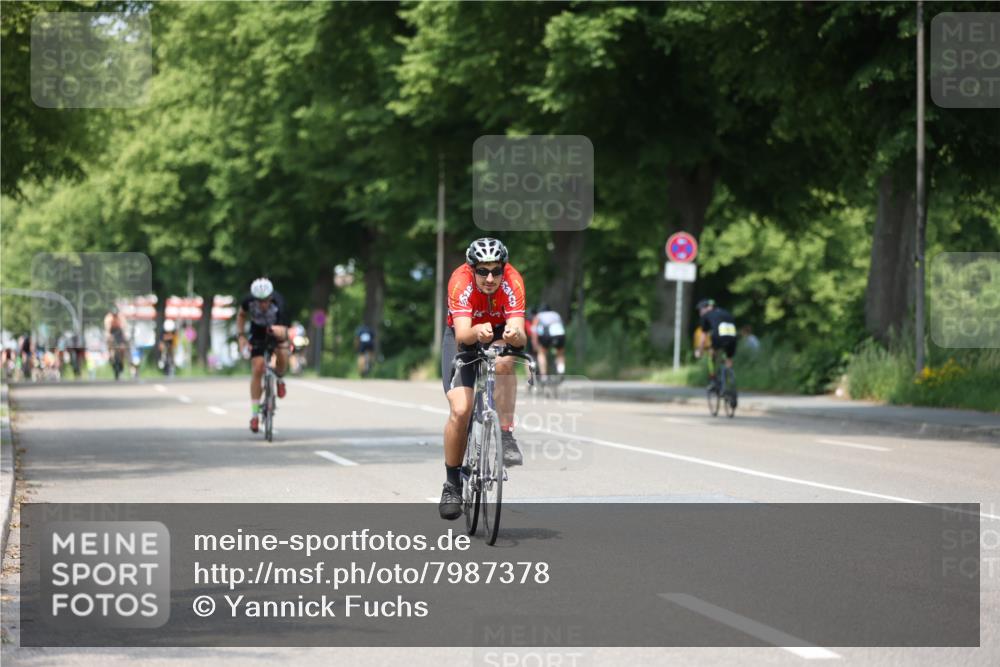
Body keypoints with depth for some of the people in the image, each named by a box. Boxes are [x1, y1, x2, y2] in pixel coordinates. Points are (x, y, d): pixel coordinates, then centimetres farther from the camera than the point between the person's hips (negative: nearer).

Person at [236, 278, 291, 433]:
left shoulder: (279, 304, -34)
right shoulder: (249, 301, -23)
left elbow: (284, 331, -39)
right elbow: (241, 315, 0)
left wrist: (280, 331, -62)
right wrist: (241, 336, -11)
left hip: (275, 333, -1)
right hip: (257, 334, 1)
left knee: (283, 354, -32)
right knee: (257, 369, -14)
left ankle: (279, 379, 3)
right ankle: (254, 414, -5)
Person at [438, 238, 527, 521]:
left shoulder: (512, 281, -30)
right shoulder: (460, 282, -32)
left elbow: (520, 334, -39)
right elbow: (462, 334, -42)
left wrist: (514, 334, -62)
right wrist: (477, 332, -64)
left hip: (500, 333, 1)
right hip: (464, 338, -1)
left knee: (504, 362, -36)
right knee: (460, 409, -16)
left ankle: (506, 436, -26)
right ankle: (452, 482, 1)